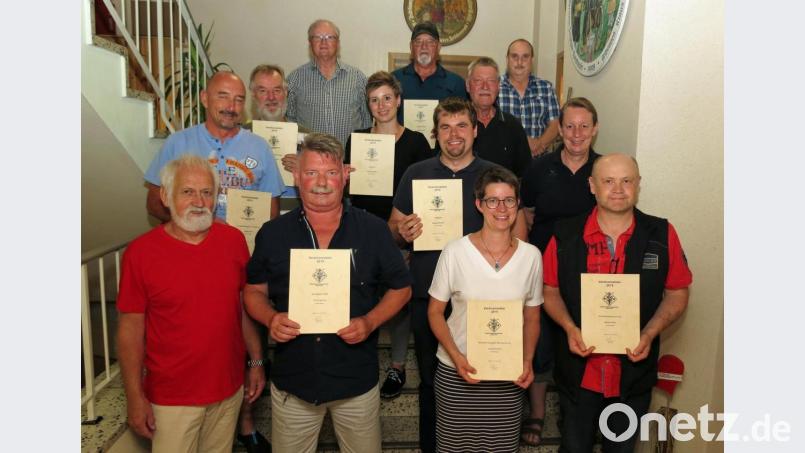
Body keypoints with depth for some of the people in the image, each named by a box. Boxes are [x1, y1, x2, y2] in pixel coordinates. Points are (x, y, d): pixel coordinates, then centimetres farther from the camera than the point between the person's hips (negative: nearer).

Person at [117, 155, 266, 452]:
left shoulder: (234, 240, -3)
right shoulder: (140, 252, -13)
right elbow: (131, 328, -8)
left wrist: (256, 362, 7)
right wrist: (135, 397, -6)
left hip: (229, 388, 3)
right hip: (172, 397, -3)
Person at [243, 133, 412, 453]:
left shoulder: (373, 230, -5)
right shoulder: (273, 233, -2)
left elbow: (400, 288, 2)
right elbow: (253, 291, 7)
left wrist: (369, 322, -15)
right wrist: (270, 318, -14)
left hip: (357, 379, 0)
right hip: (292, 381, 1)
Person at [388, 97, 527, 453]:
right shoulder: (416, 174, 5)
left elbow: (517, 234, 4)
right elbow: (392, 230, 9)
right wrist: (402, 233, -14)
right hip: (427, 296, 1)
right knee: (431, 382, 14)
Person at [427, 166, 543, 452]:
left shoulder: (531, 255, -3)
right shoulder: (455, 252, -10)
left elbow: (532, 318, 7)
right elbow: (435, 312, -3)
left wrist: (527, 361, -6)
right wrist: (457, 357, -14)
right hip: (456, 372, -1)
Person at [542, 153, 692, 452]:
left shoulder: (661, 235, -7)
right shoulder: (565, 235, -7)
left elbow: (677, 293, 0)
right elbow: (550, 290, 2)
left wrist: (649, 334, -15)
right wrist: (570, 329, -15)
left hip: (635, 370, 1)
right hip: (578, 372, 0)